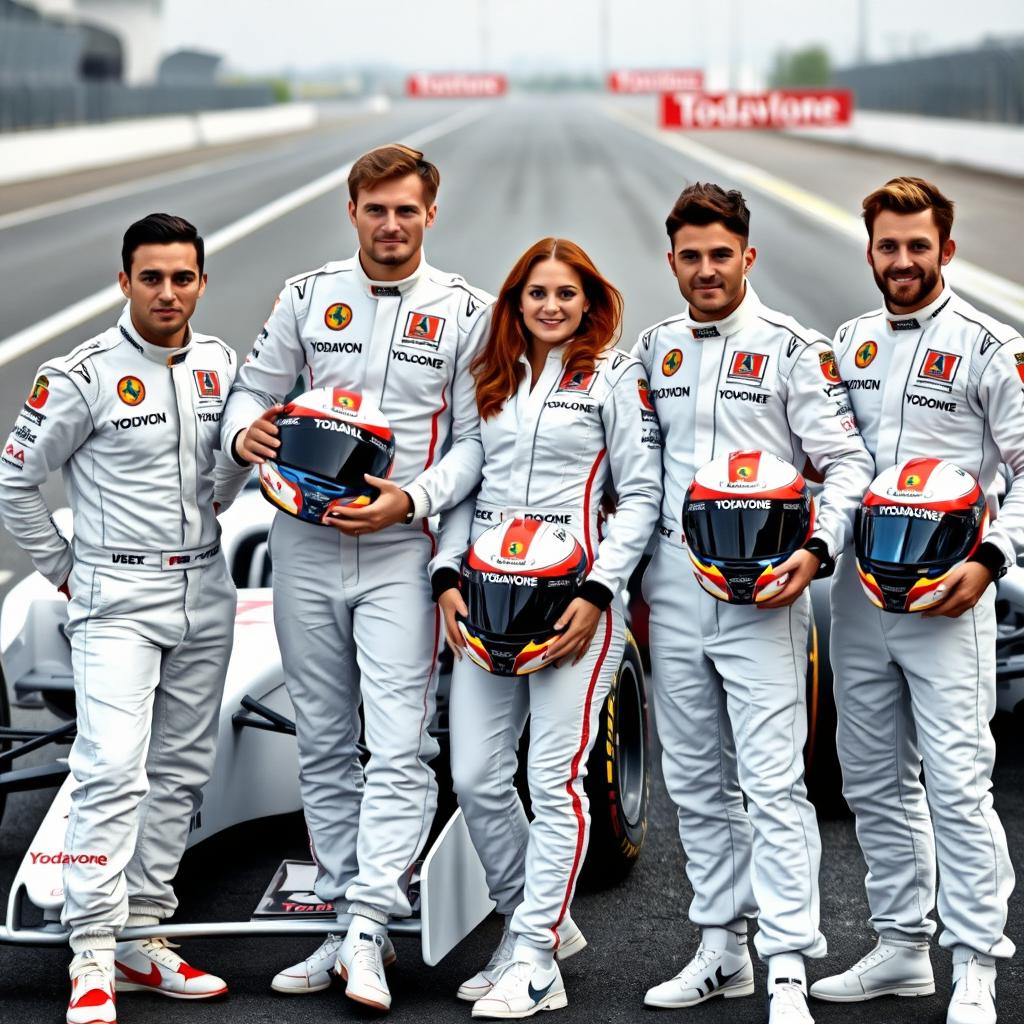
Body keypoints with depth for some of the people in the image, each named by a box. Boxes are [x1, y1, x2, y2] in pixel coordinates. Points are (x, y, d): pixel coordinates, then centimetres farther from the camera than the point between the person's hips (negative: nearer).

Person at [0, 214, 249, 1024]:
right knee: (113, 769, -16)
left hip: (204, 590, 6)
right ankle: (93, 958, -14)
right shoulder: (84, 376, -10)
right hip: (118, 596, -6)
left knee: (179, 772, 8)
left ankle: (142, 939, 17)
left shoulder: (220, 364, 6)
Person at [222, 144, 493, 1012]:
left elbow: (476, 441, -1)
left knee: (401, 747, -14)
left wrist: (411, 500, -17)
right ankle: (347, 923, 15)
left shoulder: (466, 314, 2)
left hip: (402, 553, -3)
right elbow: (256, 386, 14)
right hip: (305, 548, 4)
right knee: (324, 746, 8)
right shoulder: (307, 297, 9)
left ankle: (369, 925, -17)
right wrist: (246, 430, -10)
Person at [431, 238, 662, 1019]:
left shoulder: (614, 376, 3)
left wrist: (598, 592, -11)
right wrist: (448, 578, 2)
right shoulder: (490, 380, 16)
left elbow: (642, 494, -1)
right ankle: (537, 918, 20)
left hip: (573, 595, -5)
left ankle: (534, 959, -2)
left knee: (555, 778, -7)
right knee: (475, 778, 2)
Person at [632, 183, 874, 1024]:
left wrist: (817, 552, -18)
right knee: (695, 780, 11)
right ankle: (722, 952, 21)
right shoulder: (654, 349, 13)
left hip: (760, 588, -5)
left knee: (773, 781, -10)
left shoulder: (793, 349, -2)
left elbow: (847, 462, -4)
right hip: (672, 584, 5)